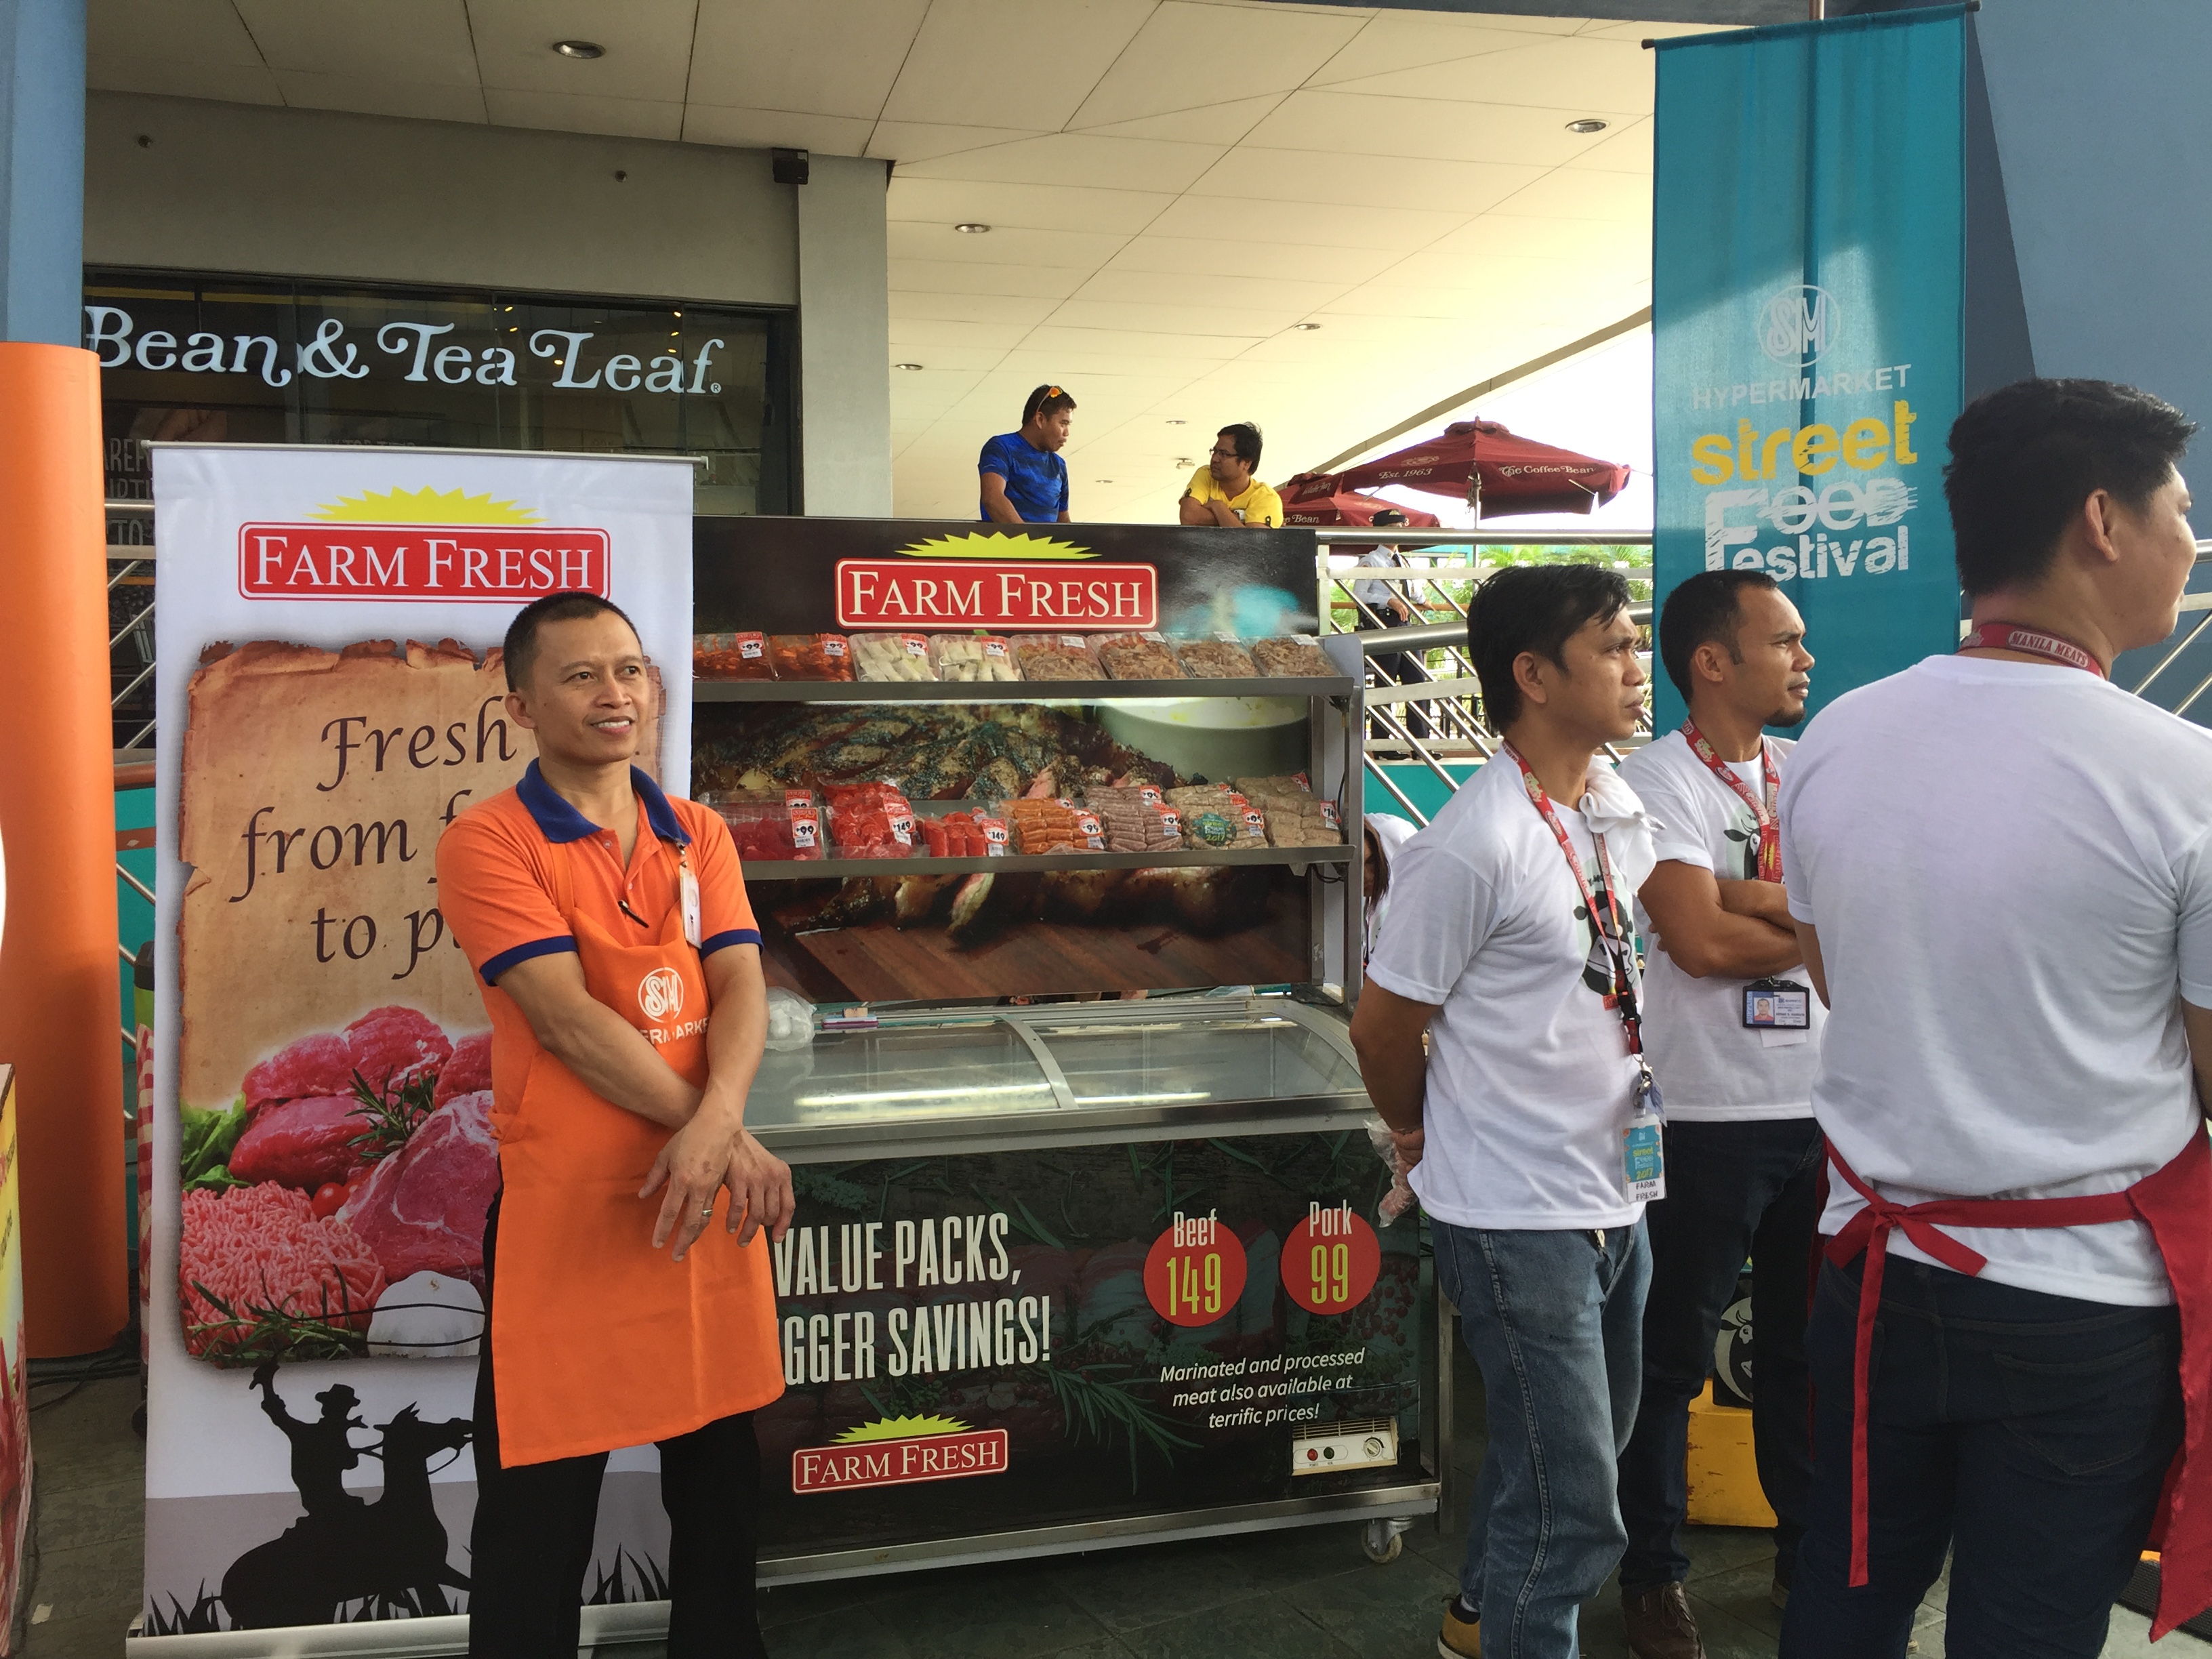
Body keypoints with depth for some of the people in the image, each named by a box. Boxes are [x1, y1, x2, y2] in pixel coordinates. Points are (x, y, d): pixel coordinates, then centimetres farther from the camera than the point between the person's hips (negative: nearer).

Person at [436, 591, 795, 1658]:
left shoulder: (698, 836, 9)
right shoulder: (488, 842, -7)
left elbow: (741, 990, -3)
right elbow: (568, 1020, -16)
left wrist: (717, 1127, -22)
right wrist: (728, 1140, -16)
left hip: (710, 1196, 5)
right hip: (566, 1207, -5)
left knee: (720, 1472, 18)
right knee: (541, 1500, 8)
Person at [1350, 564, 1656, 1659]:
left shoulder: (1618, 806, 5)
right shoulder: (1477, 845, -22)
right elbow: (1384, 1024, -14)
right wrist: (1420, 1135, 3)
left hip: (1613, 1191, 9)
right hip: (1519, 1218, -9)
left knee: (1589, 1442, 25)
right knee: (1575, 1512, -2)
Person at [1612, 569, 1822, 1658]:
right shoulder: (1660, 779, -10)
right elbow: (1700, 941, -21)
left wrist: (1740, 896, -19)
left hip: (1821, 1108, 6)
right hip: (1710, 1115, -6)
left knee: (1808, 1346, 19)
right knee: (1674, 1357, 7)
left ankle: (1810, 1548, 38)